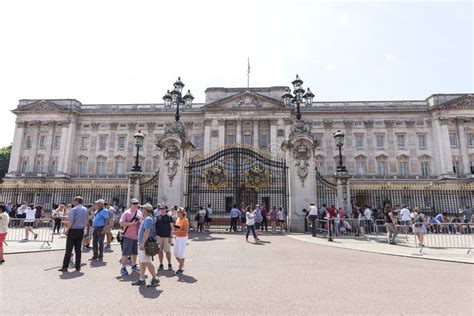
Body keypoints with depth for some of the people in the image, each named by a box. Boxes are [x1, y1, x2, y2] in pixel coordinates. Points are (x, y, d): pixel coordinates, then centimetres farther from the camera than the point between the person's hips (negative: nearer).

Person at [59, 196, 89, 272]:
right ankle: (78, 267, 13)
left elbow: (71, 221, -18)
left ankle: (65, 267, 7)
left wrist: (67, 230, -9)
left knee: (68, 249, 2)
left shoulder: (74, 209, -12)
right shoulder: (85, 210, 10)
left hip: (73, 230, -6)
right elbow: (86, 221, 14)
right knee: (78, 249, 11)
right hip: (81, 231, 6)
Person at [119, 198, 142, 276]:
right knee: (126, 252, -3)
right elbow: (121, 223, -14)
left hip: (136, 236, 5)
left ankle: (134, 265, 29)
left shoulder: (140, 213, 8)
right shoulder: (126, 213, -8)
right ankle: (123, 268, 6)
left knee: (135, 252, 15)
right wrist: (132, 223, -20)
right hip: (128, 236, -5)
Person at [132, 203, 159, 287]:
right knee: (141, 262, 14)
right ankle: (141, 279, 23)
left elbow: (147, 232, -25)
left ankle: (155, 279, 1)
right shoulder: (145, 219, 15)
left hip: (145, 244, -10)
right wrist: (141, 243, 22)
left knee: (146, 262, -7)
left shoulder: (148, 219, -18)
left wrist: (142, 243, -27)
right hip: (142, 243, 10)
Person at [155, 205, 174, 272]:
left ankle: (169, 264, 15)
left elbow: (172, 227, -1)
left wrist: (171, 237, -6)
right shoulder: (157, 217, 7)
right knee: (160, 251, 6)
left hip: (167, 236, -2)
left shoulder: (169, 217, 1)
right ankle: (161, 264, 18)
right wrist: (155, 235, -1)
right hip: (159, 236, 2)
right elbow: (155, 226, 11)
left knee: (168, 251, 0)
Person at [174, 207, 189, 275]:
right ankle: (181, 265, 33)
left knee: (181, 254, -3)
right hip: (177, 238, 8)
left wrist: (177, 231, -27)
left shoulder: (185, 220, -15)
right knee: (175, 253, 12)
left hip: (183, 238, -8)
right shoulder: (177, 219, 7)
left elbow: (186, 231, -20)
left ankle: (180, 269, 11)